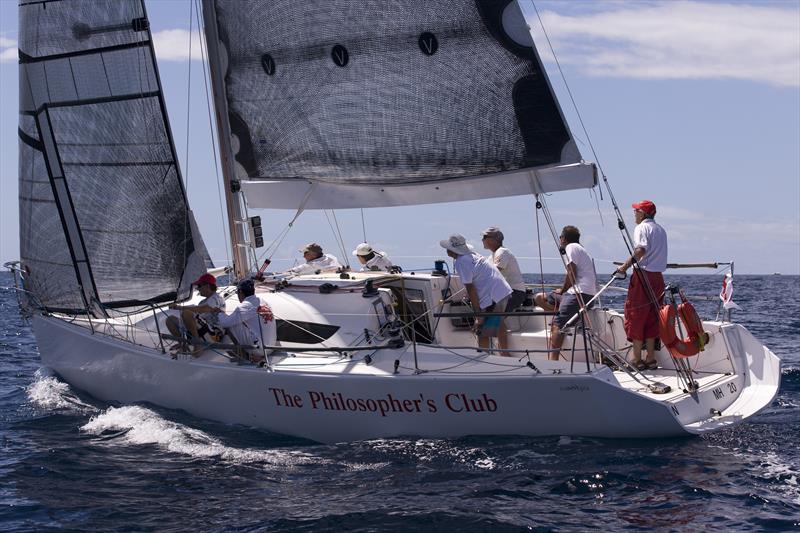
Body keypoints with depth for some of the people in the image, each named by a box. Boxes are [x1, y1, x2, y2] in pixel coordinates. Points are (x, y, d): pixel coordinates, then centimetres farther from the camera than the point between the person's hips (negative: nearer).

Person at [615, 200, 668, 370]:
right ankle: (651, 358, 13)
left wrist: (626, 265, -20)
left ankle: (637, 359, -1)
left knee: (636, 317, -2)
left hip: (643, 275, -8)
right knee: (651, 318, 12)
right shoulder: (661, 230, 19)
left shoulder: (642, 227, -7)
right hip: (658, 276, 8)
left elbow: (641, 249, -23)